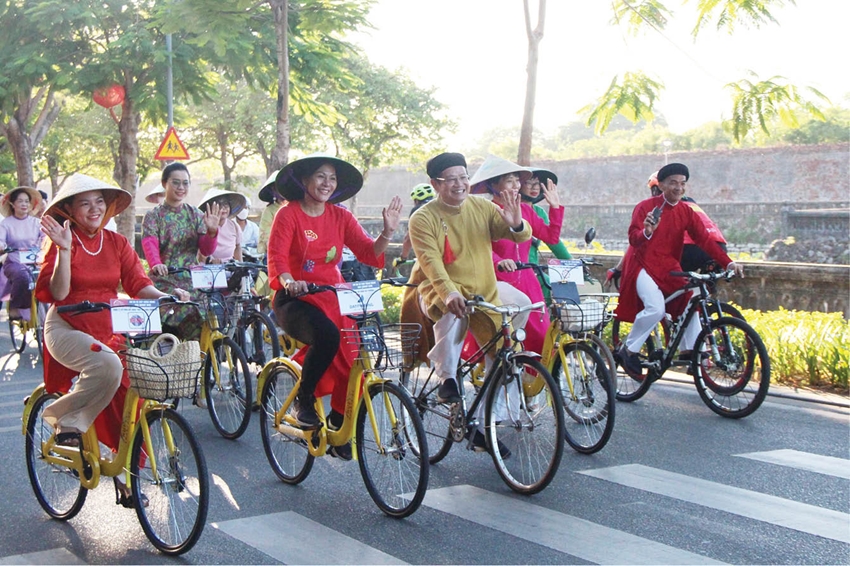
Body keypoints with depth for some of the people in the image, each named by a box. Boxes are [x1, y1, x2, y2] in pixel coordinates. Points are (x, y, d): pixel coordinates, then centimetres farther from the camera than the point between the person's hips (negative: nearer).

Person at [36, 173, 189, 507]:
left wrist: (165, 297, -21)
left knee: (129, 395, -11)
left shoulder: (117, 243, 8)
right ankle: (66, 422, -12)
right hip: (68, 329, -4)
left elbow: (138, 284, -2)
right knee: (107, 365, -35)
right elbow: (57, 294, -15)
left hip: (108, 331, 5)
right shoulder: (63, 244, -4)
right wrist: (64, 250, -23)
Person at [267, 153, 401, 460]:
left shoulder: (341, 217, 9)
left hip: (332, 300, 5)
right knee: (326, 335, -35)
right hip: (295, 300, -4)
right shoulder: (288, 214, -2)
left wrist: (387, 232, -20)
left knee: (350, 361, -13)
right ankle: (303, 400, -12)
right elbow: (276, 257, -15)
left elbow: (369, 253, -1)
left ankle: (338, 428, 9)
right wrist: (288, 281, -36)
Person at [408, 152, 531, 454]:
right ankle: (447, 378, -19)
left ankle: (483, 429, 12)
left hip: (484, 292, 5)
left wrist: (516, 224, -25)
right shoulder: (423, 218, -9)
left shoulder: (481, 207, 3)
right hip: (440, 292, -5)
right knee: (453, 313, -40)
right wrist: (449, 293, -40)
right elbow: (430, 261, -22)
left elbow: (521, 236, 0)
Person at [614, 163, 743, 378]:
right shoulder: (645, 207, -8)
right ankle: (628, 350, -9)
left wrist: (729, 263, -16)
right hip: (644, 266, -6)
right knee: (656, 308, -26)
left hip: (669, 268, 6)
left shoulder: (687, 213, 4)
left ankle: (690, 350, 1)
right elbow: (633, 238, -20)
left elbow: (705, 239, -4)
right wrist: (647, 232, -44)